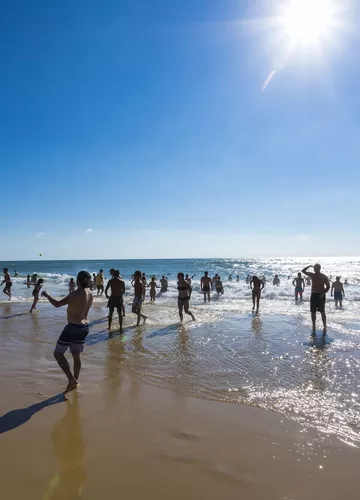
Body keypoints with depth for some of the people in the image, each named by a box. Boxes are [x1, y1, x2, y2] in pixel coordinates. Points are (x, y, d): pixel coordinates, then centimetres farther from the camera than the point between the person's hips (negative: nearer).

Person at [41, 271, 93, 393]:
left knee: (58, 353, 3)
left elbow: (57, 304, -19)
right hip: (84, 327, 8)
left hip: (73, 327, -8)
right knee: (76, 355, 19)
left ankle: (72, 380, -4)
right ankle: (75, 381, 27)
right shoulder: (90, 293, 3)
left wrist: (46, 295, -4)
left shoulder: (76, 294, -21)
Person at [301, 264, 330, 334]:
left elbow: (328, 286, -3)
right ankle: (314, 327, 15)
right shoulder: (312, 275, 7)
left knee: (322, 312, -5)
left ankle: (325, 327, 0)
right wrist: (309, 266, -3)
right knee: (313, 312, 5)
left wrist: (323, 293, -16)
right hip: (313, 295, 4)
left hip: (321, 296, -4)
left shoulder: (324, 277, -4)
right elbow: (303, 271, 9)